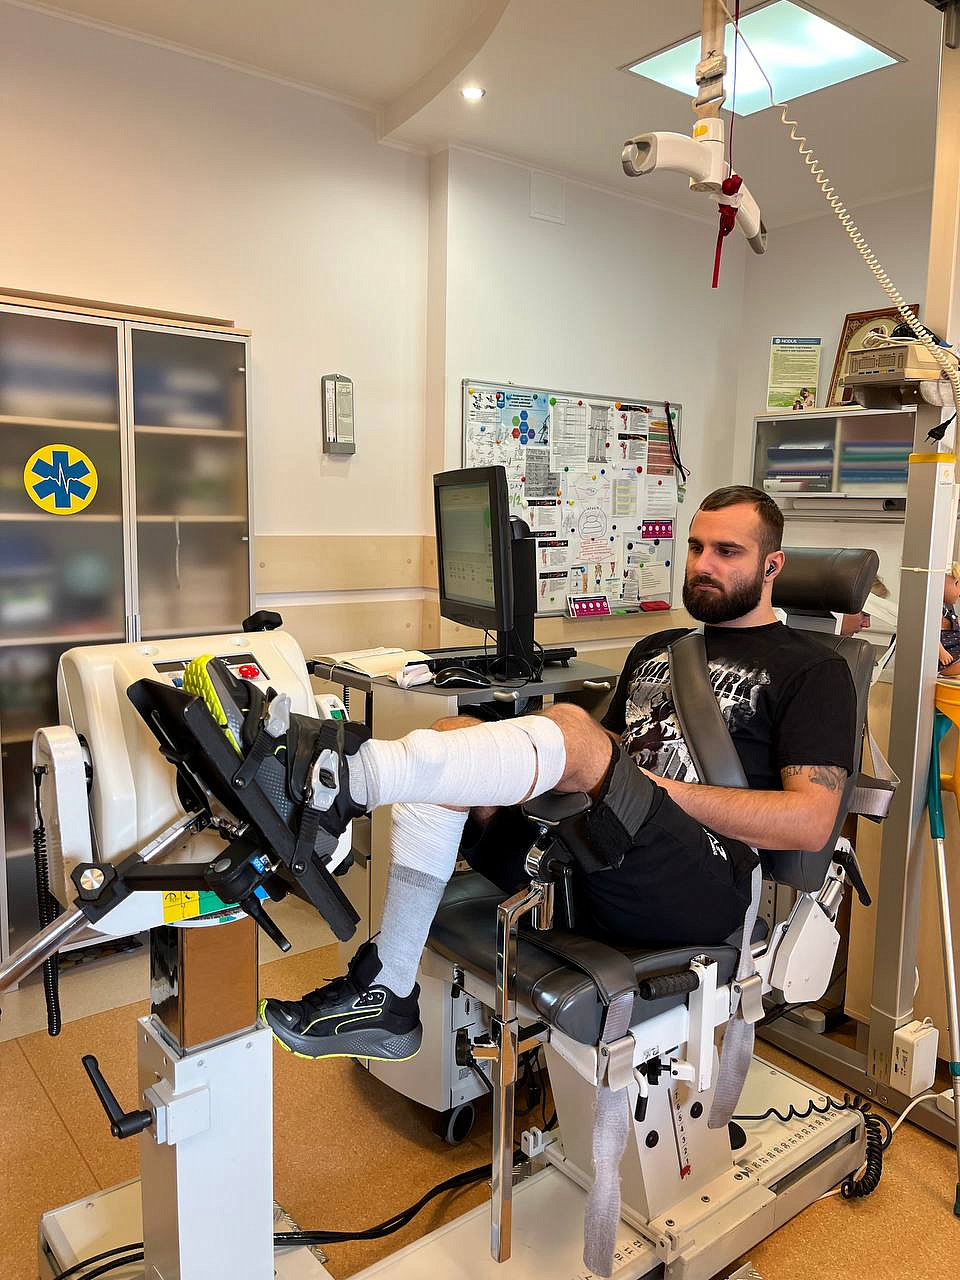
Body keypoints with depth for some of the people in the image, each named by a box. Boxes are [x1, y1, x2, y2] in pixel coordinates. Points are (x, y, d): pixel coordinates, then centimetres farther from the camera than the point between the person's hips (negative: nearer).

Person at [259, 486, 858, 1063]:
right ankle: (386, 997, -15)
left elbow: (812, 822, -4)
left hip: (697, 888, -6)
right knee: (451, 737, -14)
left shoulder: (812, 670, 8)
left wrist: (665, 789, -10)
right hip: (578, 859, 6)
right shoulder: (656, 649, 27)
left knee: (568, 728, -31)